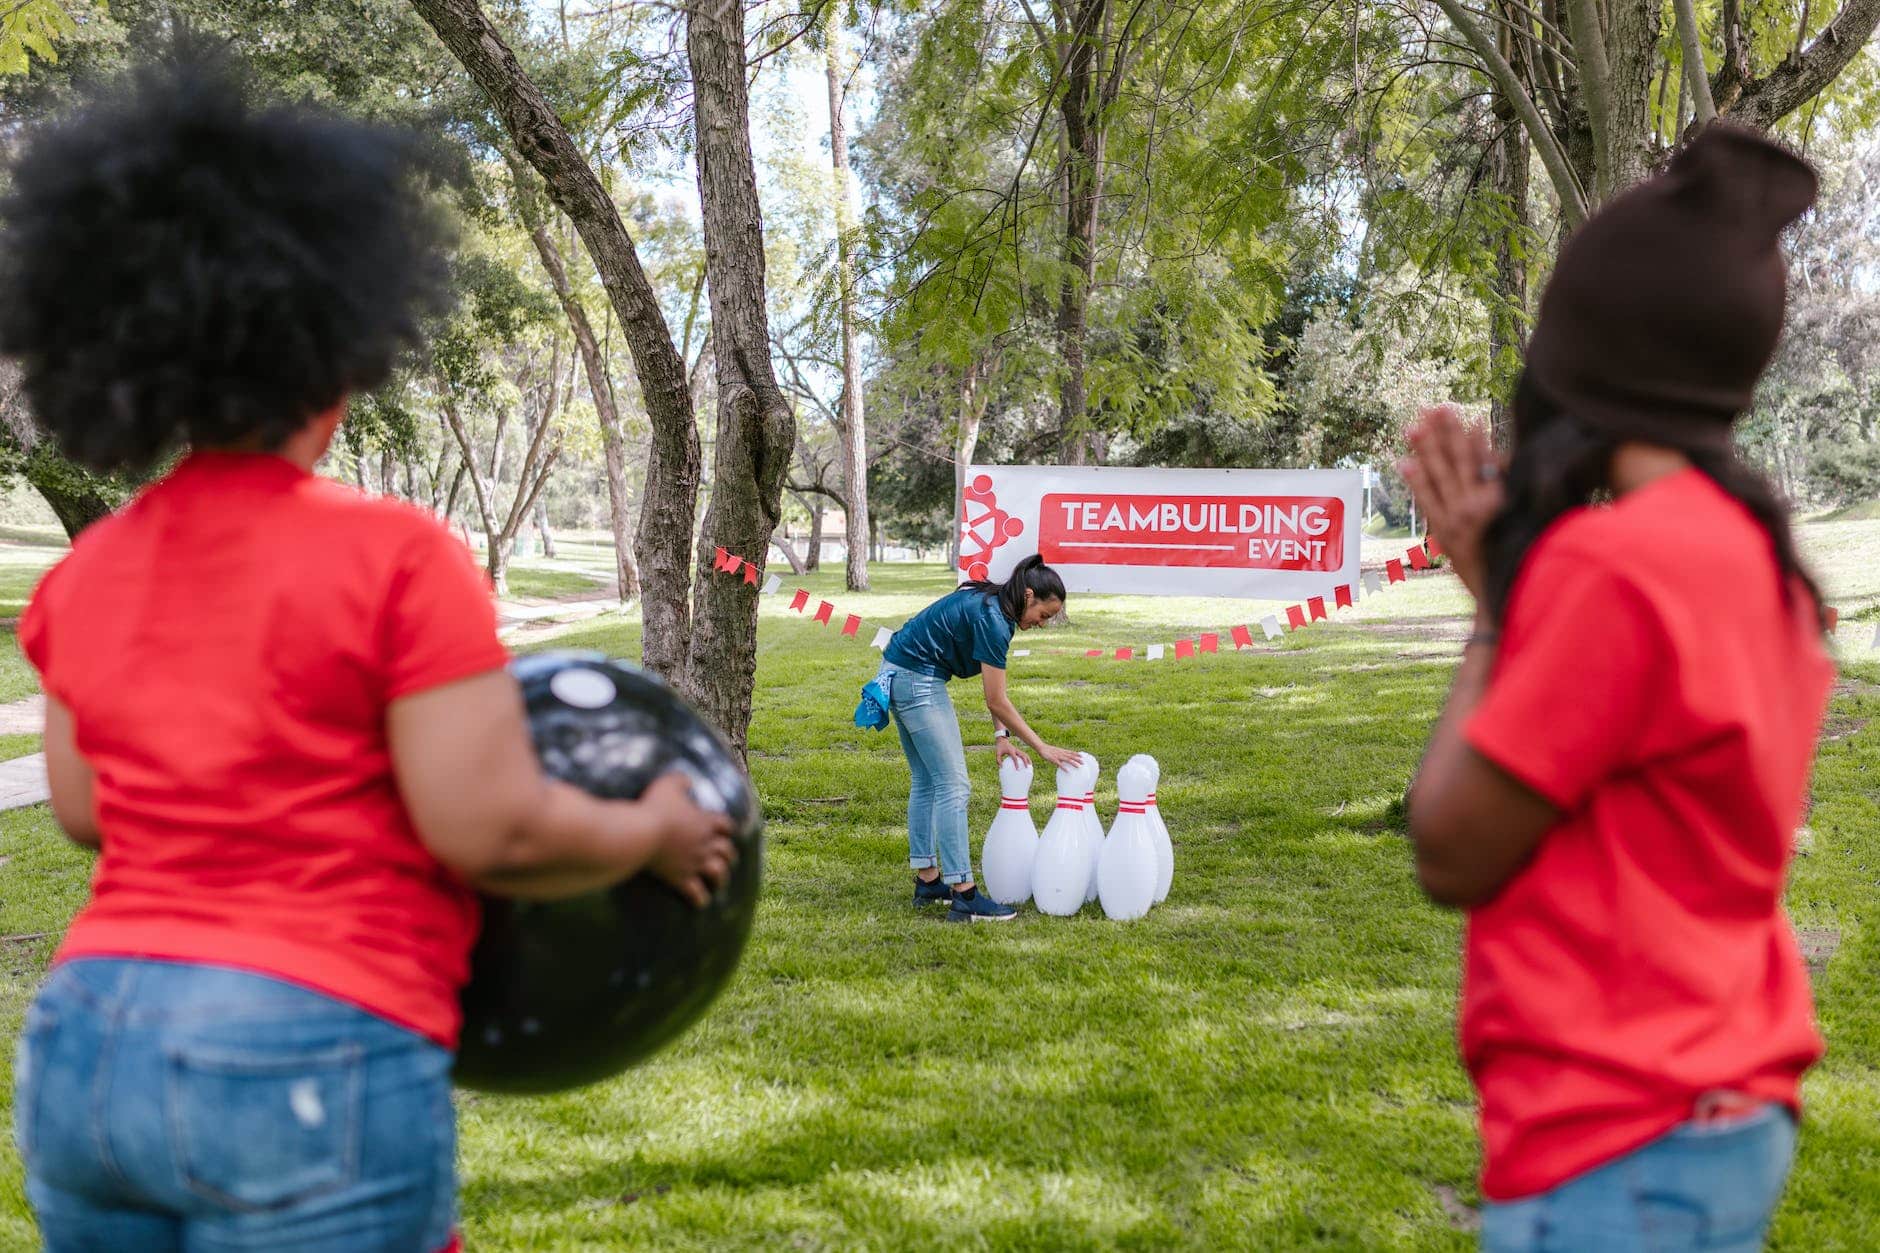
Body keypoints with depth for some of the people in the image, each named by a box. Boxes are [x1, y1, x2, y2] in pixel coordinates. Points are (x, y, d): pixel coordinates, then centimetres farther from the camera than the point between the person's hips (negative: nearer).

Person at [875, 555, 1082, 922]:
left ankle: (927, 881, 23)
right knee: (952, 785, -9)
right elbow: (997, 699, -16)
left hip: (898, 673, 11)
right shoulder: (992, 620, -20)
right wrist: (1041, 747, -9)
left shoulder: (991, 604, 9)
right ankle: (964, 897, -10)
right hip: (918, 681, -11)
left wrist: (1001, 736, 2)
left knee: (927, 781, 16)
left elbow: (994, 689, 11)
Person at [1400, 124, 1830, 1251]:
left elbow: (1454, 853, -13)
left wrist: (1493, 611, -3)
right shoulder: (1752, 553, 8)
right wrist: (1503, 573, 11)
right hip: (1714, 1114, 9)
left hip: (1623, 1152, -9)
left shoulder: (1621, 559, -20)